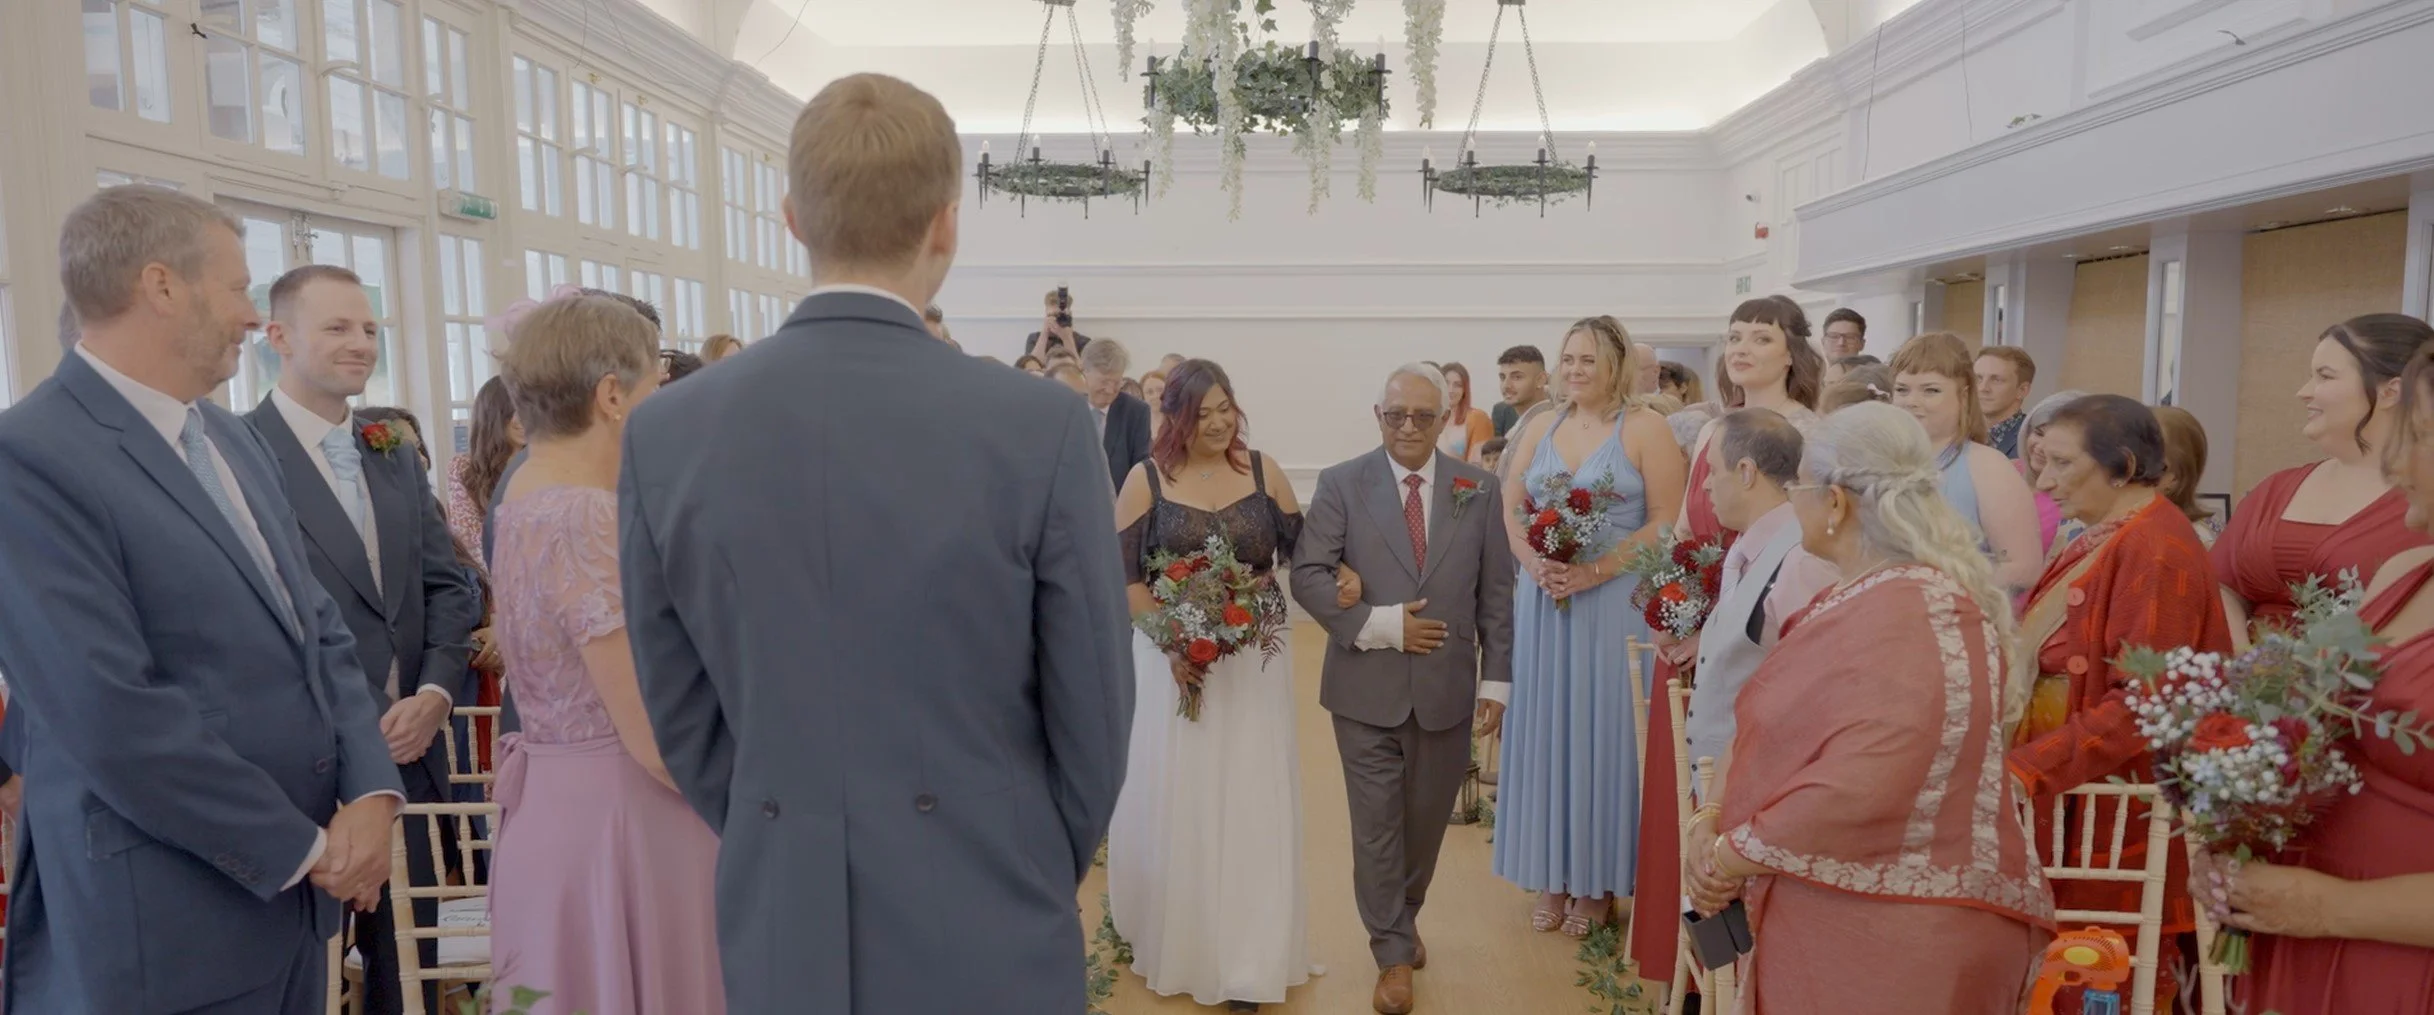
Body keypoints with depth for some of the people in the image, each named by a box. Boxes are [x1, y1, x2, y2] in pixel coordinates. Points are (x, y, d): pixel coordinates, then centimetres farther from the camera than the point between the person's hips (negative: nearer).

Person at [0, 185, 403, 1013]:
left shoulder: (235, 441, 10)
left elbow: (320, 631, 8)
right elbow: (114, 717, -21)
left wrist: (370, 793, -7)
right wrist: (302, 847, -13)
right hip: (161, 923, -7)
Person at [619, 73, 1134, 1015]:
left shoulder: (663, 434, -8)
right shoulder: (1043, 428, -16)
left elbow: (680, 717, 1)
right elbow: (1094, 716, -8)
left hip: (780, 929, 3)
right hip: (984, 935, -2)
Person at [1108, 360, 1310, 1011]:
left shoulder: (1263, 470, 0)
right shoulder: (1146, 479, -4)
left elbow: (1299, 549, 6)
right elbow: (1122, 572, -5)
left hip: (1255, 656, 1)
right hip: (1172, 654, -1)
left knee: (1250, 802, 6)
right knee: (1172, 802, 9)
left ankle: (1245, 961, 20)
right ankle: (1174, 939, 33)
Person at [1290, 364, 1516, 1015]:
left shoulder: (1480, 490, 2)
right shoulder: (1342, 484, -3)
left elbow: (1496, 593, 4)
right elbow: (1308, 575, -8)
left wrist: (1496, 679, 1)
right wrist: (1380, 625, -17)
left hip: (1447, 688, 2)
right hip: (1366, 687, -2)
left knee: (1427, 820, 17)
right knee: (1376, 826, 6)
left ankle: (1403, 918, 43)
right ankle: (1393, 953, 23)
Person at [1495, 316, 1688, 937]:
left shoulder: (1646, 430, -3)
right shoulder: (1540, 430, 10)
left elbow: (1665, 523, -9)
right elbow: (1509, 510, 8)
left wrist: (1593, 571, -18)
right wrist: (1535, 563, -11)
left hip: (1614, 605, -4)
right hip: (1543, 602, 4)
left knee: (1601, 733, 3)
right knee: (1545, 730, 9)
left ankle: (1596, 880, 19)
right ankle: (1551, 875, 22)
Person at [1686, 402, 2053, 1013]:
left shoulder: (1906, 614, -21)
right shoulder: (1862, 599, 10)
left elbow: (1856, 791, -31)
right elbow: (1781, 739, 9)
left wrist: (1729, 856, -18)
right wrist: (1711, 821, -6)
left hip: (1889, 941, -8)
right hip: (1830, 915, 8)